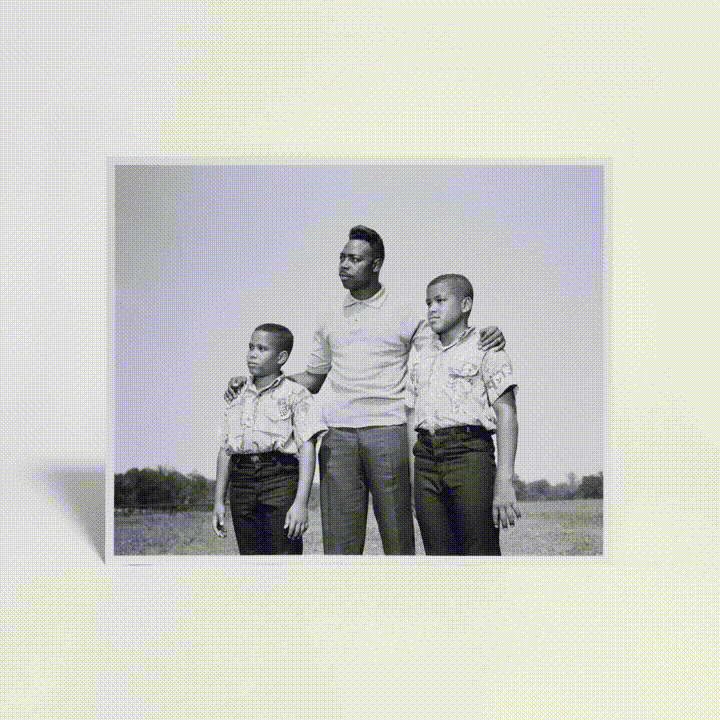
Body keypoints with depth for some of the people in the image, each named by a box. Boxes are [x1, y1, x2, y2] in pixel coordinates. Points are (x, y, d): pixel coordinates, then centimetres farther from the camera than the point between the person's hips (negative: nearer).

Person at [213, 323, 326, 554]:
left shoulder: (295, 395, 1)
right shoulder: (237, 400, 18)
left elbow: (307, 449, -6)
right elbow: (226, 451, 19)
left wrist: (301, 503, -15)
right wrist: (219, 501, 14)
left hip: (281, 477, -5)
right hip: (242, 484, 5)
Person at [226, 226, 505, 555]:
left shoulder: (405, 316, 6)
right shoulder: (329, 323, 17)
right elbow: (312, 379, 25)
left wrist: (484, 340, -12)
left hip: (388, 431, -3)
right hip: (338, 435, 3)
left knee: (397, 537, -2)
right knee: (339, 538, -1)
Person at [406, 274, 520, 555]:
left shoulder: (487, 350, 3)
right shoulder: (423, 357, 22)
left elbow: (506, 414, -6)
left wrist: (504, 483, -17)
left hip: (471, 457, -5)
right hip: (427, 460, 6)